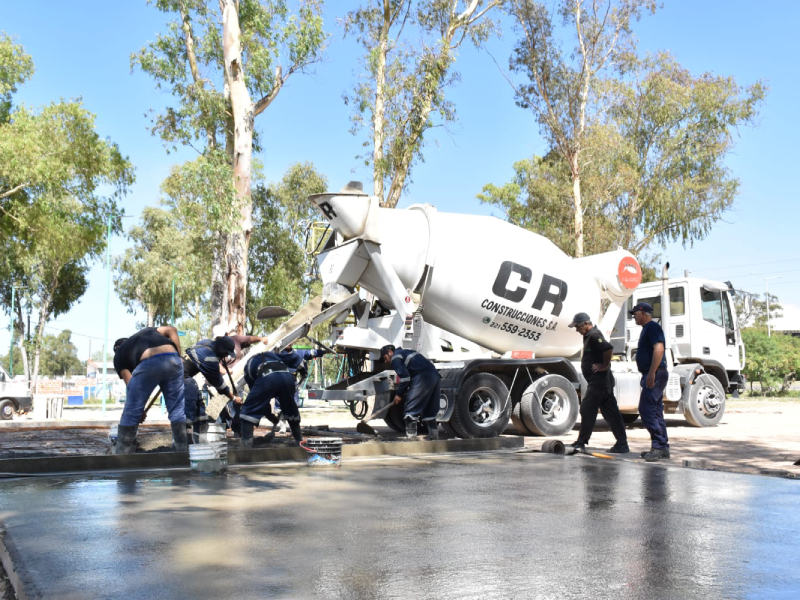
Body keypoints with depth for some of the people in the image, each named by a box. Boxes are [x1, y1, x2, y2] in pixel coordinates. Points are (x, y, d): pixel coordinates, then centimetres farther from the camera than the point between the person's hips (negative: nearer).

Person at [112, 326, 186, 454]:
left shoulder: (119, 354, 28)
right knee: (177, 409, 15)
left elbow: (131, 385, 19)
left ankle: (121, 454, 20)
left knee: (131, 411, 13)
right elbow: (171, 330, 23)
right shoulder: (146, 331, 39)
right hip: (172, 359, 3)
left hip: (148, 363, -3)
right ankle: (182, 450, 20)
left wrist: (140, 410, 27)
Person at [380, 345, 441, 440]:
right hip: (435, 376, 9)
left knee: (411, 409, -5)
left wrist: (399, 394, 0)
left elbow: (405, 376, -9)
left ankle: (411, 437, -10)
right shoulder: (405, 353, 32)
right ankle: (434, 436, 21)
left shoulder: (395, 358, 4)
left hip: (423, 378, -9)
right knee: (430, 411, 18)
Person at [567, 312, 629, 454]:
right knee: (611, 412, 9)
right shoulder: (589, 336, 17)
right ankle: (622, 444, 11)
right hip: (603, 381, 10)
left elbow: (609, 348, -31)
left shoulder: (594, 335, -16)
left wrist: (604, 366, -21)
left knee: (587, 410, -4)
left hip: (598, 381, -10)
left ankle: (581, 443, 2)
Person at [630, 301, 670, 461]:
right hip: (652, 375, 11)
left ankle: (659, 445, -15)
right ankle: (662, 448, 14)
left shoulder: (652, 327, -11)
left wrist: (651, 373, -28)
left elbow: (659, 348, -23)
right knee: (655, 411, 11)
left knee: (646, 409, -15)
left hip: (655, 374, -11)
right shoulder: (647, 329, 21)